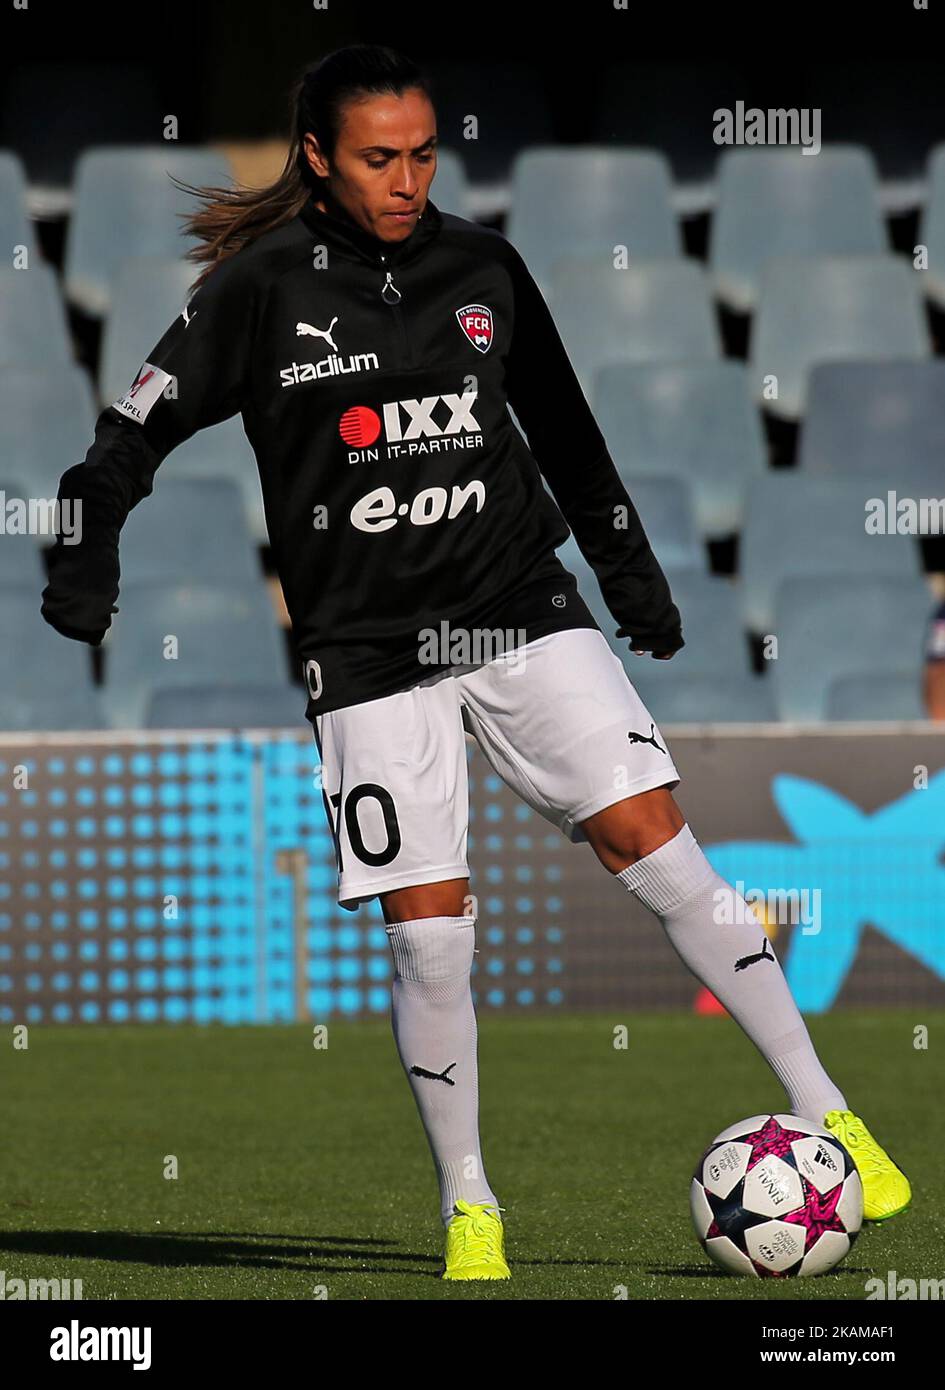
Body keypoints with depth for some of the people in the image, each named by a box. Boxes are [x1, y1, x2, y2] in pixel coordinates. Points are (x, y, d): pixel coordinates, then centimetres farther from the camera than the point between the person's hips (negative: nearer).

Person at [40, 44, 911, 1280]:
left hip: (524, 610, 2)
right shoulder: (263, 288, -4)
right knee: (428, 936, -6)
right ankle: (468, 1205, 12)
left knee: (656, 844, -9)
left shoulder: (482, 268, 6)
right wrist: (90, 554, -12)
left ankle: (823, 1113, -2)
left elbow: (561, 427, 19)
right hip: (371, 653, -2)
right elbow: (143, 424, 0)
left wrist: (632, 570, 23)